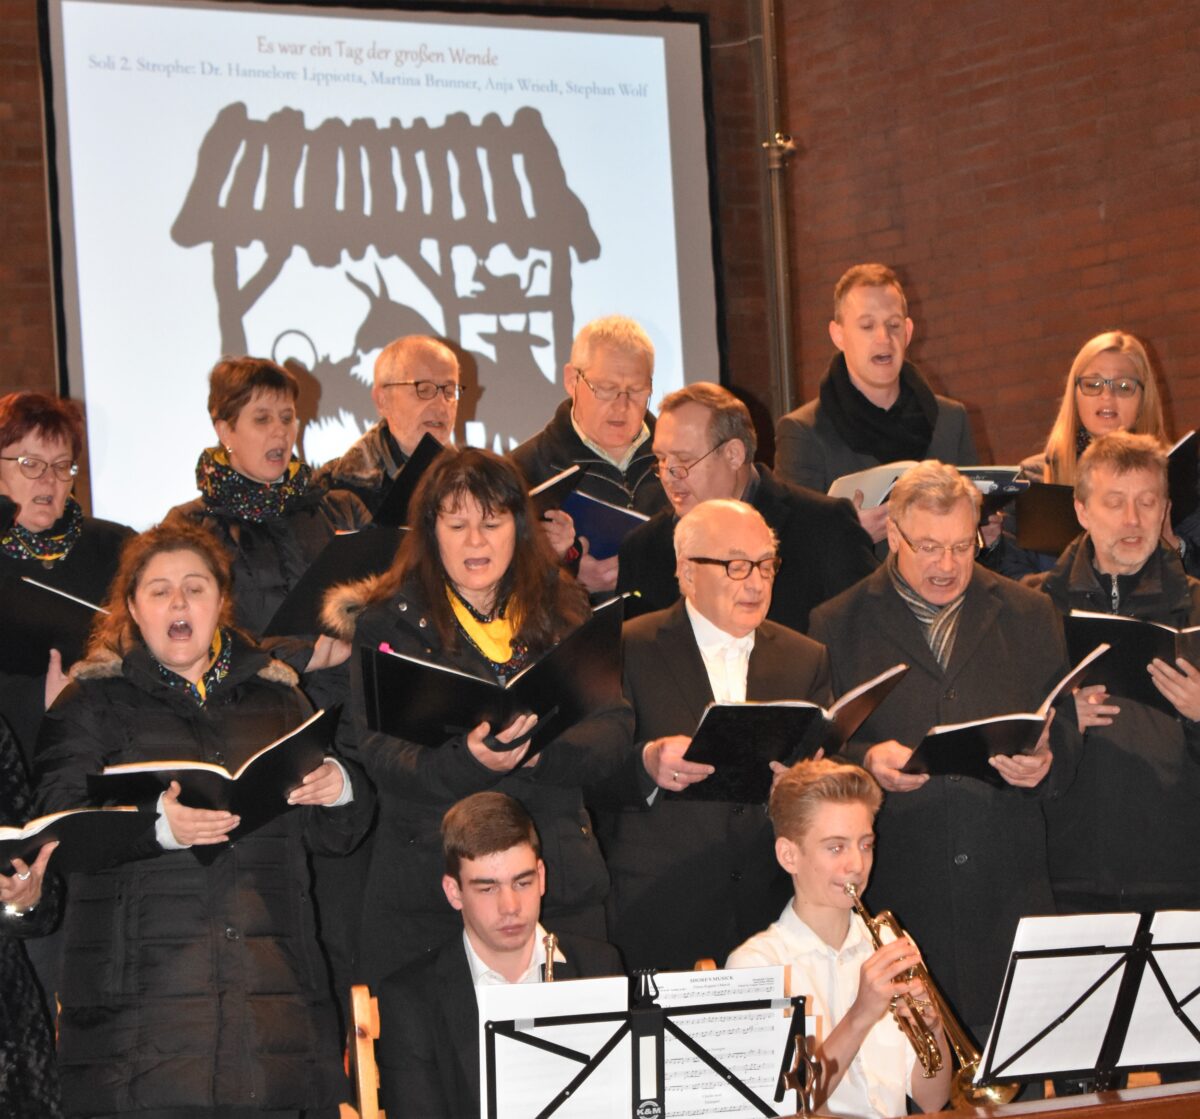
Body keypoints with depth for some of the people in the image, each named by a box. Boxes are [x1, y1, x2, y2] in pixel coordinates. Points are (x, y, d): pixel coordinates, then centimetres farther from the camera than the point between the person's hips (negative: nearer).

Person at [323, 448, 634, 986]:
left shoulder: (563, 613, 12)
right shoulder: (386, 622, 5)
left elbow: (615, 729, 3)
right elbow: (380, 752, -6)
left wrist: (541, 752, -18)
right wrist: (467, 761, -26)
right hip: (424, 883, -2)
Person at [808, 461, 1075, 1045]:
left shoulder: (1030, 617, 12)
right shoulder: (837, 626, 6)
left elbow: (1068, 736, 12)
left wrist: (1045, 762, -10)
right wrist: (865, 761, -15)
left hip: (1007, 883, 2)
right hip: (895, 884, -2)